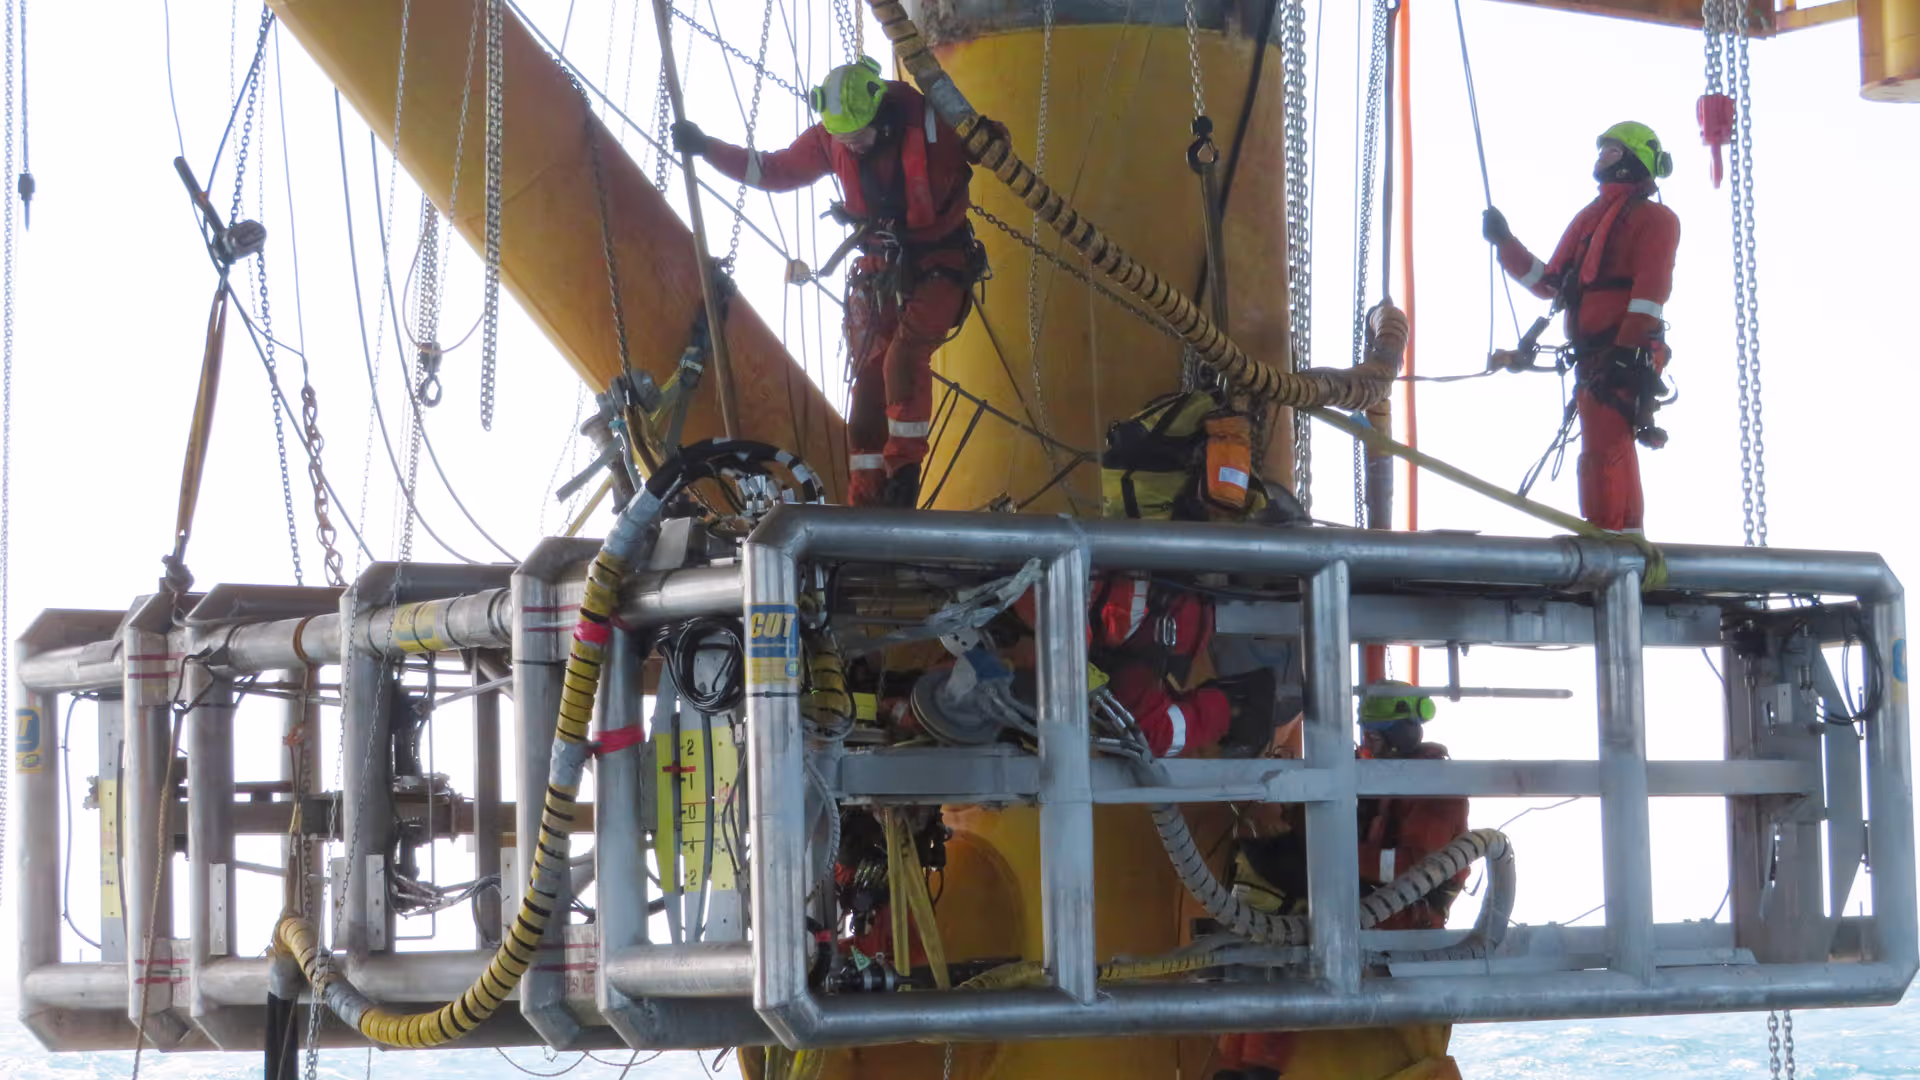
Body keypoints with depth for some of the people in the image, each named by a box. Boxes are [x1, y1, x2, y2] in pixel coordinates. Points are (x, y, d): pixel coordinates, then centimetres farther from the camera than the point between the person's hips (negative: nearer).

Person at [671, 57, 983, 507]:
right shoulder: (829, 138, -7)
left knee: (905, 355, -26)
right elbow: (774, 170, 4)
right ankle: (868, 499, 3)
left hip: (939, 264, -5)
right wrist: (705, 147, -4)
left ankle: (904, 467, -14)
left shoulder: (930, 126, -21)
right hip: (880, 268, 5)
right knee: (868, 376, -1)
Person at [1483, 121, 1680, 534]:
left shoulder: (1653, 217, 0)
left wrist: (1627, 352, -22)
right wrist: (1505, 243, 14)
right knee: (1614, 456, 12)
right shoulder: (1590, 218, 25)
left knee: (1604, 453, -19)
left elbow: (1651, 288, -12)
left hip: (1628, 357, -9)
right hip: (1592, 356, 9)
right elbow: (1549, 282, 24)